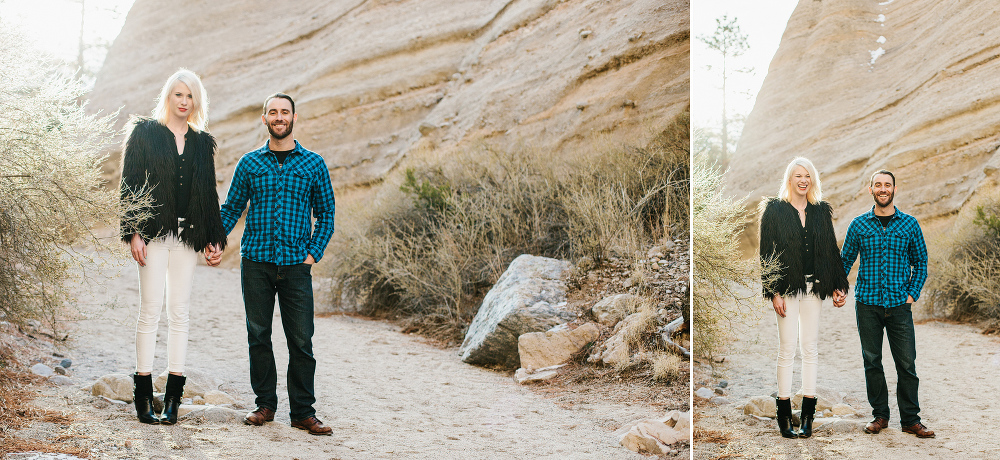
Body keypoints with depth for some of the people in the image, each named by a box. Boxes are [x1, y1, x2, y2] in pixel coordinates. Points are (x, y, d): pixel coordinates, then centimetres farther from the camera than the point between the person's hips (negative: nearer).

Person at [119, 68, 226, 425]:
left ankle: (173, 399, 5)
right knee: (151, 310, -6)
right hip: (154, 231, -3)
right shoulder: (145, 132, 4)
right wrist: (133, 232, -10)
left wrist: (214, 236, 11)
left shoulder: (202, 142, 15)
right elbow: (129, 184, -1)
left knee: (179, 312, 2)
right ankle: (143, 397, 0)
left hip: (187, 234, 3)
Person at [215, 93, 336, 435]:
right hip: (256, 262, 1)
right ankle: (265, 404, 18)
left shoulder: (313, 164, 7)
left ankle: (303, 412, 7)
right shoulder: (250, 163, 8)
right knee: (258, 336, 5)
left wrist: (313, 253, -2)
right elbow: (231, 208, 12)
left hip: (296, 265, -1)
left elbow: (326, 215, 9)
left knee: (301, 340, -1)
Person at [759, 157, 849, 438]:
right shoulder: (774, 210, -1)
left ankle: (808, 415, 9)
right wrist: (774, 291, -11)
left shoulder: (821, 211, 12)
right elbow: (767, 252, -4)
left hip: (814, 286, 4)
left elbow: (831, 250, 14)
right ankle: (784, 416, 2)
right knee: (787, 349, -4)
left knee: (811, 347, 4)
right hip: (787, 286, -4)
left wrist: (837, 286, 7)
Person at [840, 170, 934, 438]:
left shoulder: (909, 224, 5)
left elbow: (920, 262, 10)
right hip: (868, 304, 1)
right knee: (872, 361, 5)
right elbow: (845, 260, 13)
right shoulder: (859, 225, 5)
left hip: (899, 305, 0)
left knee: (907, 363, -1)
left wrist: (913, 294, 1)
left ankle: (910, 419, 8)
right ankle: (880, 415, 17)